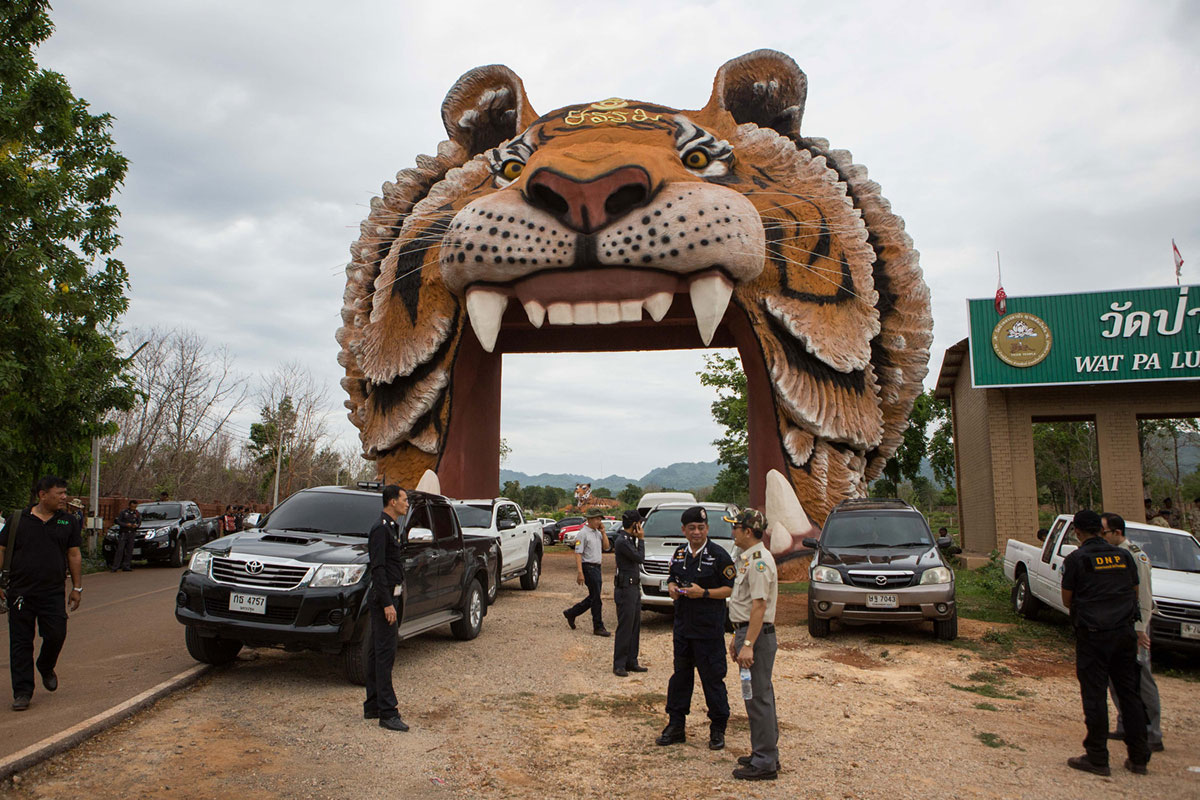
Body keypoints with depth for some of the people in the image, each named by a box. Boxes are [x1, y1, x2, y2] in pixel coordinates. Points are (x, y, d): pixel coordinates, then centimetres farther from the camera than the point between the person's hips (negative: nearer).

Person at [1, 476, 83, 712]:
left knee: (56, 635, -3)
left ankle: (46, 668, 28)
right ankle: (22, 692, 12)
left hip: (53, 593, 1)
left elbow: (74, 555, 9)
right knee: (20, 643, 3)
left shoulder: (68, 522, 7)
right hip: (20, 593, -1)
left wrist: (77, 587, 7)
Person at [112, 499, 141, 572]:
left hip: (132, 533, 3)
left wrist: (136, 525, -13)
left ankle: (126, 566, 8)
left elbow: (139, 523, 10)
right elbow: (118, 521, -1)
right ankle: (115, 566, -8)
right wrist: (126, 525, -16)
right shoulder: (123, 512, 1)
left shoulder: (137, 513, 10)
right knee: (120, 550, -10)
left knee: (129, 551, 2)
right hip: (123, 533, -3)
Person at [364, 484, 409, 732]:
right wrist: (387, 604, -24)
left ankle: (372, 706, 22)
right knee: (385, 653, -8)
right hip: (383, 598, -10)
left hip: (387, 597, 10)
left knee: (376, 653, 14)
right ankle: (387, 713, -6)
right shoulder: (381, 529, -15)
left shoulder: (391, 528, 16)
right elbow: (378, 569, -21)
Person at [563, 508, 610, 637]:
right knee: (596, 598, -5)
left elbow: (606, 546, 10)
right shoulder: (583, 533, -13)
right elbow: (578, 553, -16)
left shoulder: (598, 532, 13)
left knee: (593, 597, 14)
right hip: (588, 567, -9)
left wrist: (603, 532, 1)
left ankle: (571, 613, 28)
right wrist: (580, 573, -22)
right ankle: (598, 627, 3)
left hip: (597, 568, 9)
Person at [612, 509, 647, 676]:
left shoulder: (629, 539, 12)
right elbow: (640, 558, -15)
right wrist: (641, 539, -9)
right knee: (625, 628, -5)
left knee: (635, 627, 13)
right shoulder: (621, 541, -18)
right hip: (625, 589, -10)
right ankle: (619, 665, 2)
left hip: (634, 588, 10)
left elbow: (638, 558, 15)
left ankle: (631, 662, 20)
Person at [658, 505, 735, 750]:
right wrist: (672, 588, -1)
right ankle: (675, 726, 24)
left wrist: (704, 593, -21)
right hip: (682, 627, 6)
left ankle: (718, 729, 17)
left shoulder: (718, 555, -8)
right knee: (680, 676, 13)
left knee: (713, 679, 2)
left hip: (709, 629, -5)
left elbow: (731, 589, -10)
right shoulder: (679, 554, 10)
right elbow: (671, 580, 21)